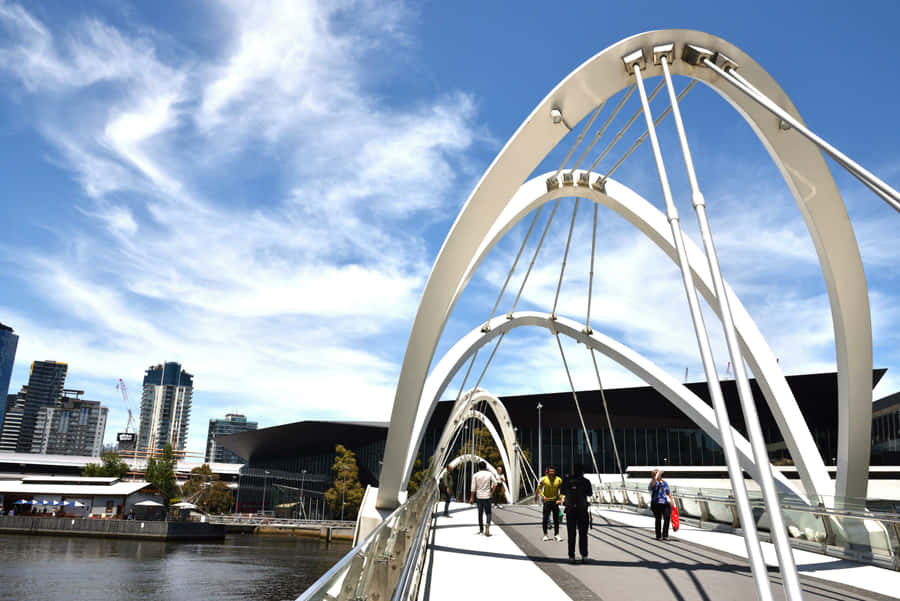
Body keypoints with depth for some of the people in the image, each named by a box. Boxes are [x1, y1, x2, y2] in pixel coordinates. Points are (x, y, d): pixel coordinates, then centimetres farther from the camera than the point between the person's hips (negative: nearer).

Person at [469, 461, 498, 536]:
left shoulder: (475, 475, 0)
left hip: (479, 496, 1)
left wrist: (472, 497, 5)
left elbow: (473, 488, -1)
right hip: (487, 496, -1)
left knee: (480, 513, 12)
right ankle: (487, 524, -20)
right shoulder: (489, 474, 0)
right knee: (488, 512, 6)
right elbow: (495, 483, -10)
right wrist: (492, 492, 0)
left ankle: (481, 529, 17)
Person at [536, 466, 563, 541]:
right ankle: (545, 534, 12)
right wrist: (542, 496, -7)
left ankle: (556, 534, 14)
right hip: (547, 501, -1)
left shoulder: (559, 480, -4)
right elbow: (539, 488, 4)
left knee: (556, 519, 4)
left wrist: (559, 499, -6)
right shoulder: (544, 479, -6)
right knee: (545, 518, 0)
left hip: (555, 501, 1)